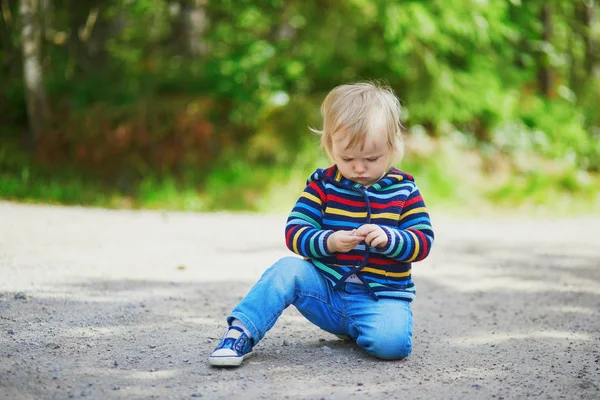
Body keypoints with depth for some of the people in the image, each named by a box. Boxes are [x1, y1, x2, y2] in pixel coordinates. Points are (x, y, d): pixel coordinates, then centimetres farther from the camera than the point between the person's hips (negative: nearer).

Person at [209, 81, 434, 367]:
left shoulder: (403, 189, 0)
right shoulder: (322, 183, 1)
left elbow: (424, 242, -4)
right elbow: (294, 233, -5)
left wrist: (388, 238, -24)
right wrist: (328, 242, -26)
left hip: (381, 297, -1)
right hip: (326, 289, 1)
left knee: (391, 341, -30)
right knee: (289, 269, -27)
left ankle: (354, 328, 2)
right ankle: (241, 334, -25)